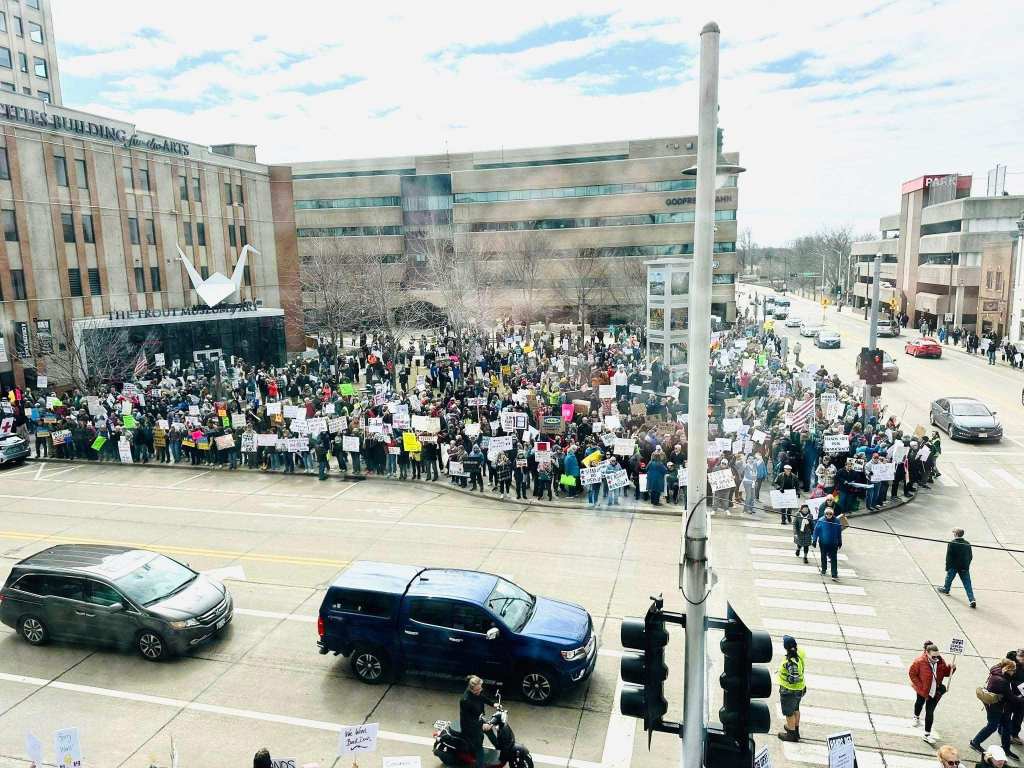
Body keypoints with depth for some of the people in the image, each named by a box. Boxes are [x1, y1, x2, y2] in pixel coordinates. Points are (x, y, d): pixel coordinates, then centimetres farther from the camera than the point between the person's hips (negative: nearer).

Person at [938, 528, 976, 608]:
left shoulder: (952, 544, -13)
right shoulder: (967, 544, 2)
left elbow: (948, 557, -12)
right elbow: (970, 556, 9)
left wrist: (947, 567, -4)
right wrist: (967, 565, 20)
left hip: (954, 566, -3)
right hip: (964, 567, 3)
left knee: (949, 578, 21)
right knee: (967, 584, 1)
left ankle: (946, 589, 41)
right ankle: (972, 599, -8)